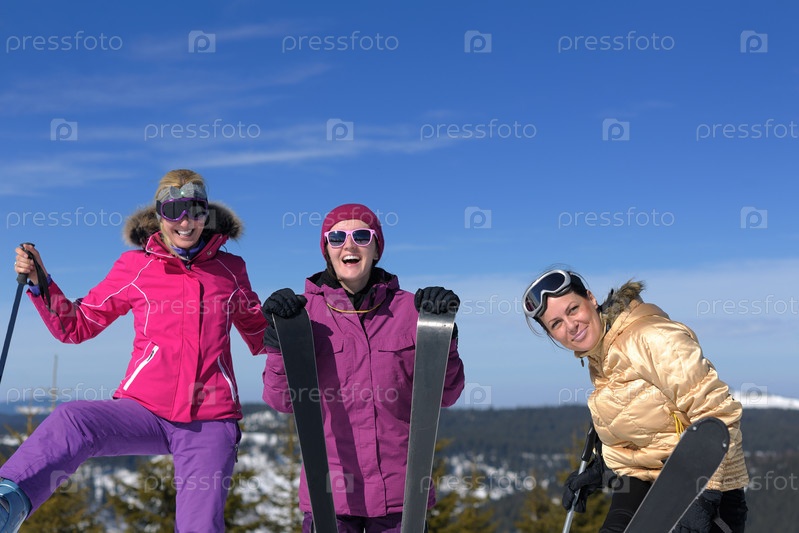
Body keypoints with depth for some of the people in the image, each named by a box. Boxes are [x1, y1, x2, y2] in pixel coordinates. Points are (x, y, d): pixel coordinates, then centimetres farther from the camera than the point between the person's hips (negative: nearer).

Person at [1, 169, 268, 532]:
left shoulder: (230, 270, 7)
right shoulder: (135, 267, 5)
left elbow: (261, 339, 18)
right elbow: (76, 327, 10)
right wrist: (40, 283, -4)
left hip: (211, 421, 1)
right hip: (144, 410, -1)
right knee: (72, 420, -30)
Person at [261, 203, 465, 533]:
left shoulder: (408, 308, 4)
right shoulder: (305, 311, 2)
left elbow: (444, 394, 2)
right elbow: (283, 400, -3)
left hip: (399, 491, 1)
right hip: (329, 492, -1)